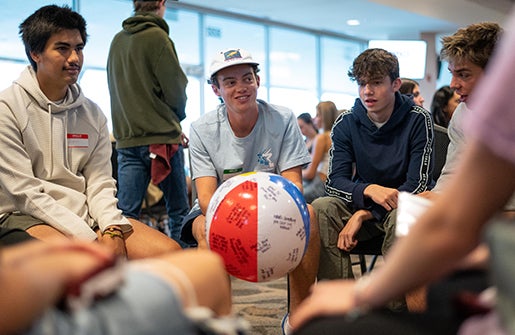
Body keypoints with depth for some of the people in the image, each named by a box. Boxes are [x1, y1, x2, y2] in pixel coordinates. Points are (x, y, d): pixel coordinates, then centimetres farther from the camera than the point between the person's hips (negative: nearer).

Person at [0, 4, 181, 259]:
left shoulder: (92, 114, 14)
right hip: (27, 217, -6)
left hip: (85, 213, 7)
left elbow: (99, 184, 8)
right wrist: (90, 240, -19)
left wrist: (113, 229, -16)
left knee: (169, 252, -13)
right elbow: (25, 193, -12)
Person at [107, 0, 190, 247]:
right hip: (161, 138, -6)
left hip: (126, 138, 6)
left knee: (126, 212, 3)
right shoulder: (157, 37, -9)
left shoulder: (117, 41, 12)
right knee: (179, 210, 3)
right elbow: (176, 89, -9)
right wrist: (175, 121, 12)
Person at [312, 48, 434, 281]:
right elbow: (335, 182, -9)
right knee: (321, 208, -26)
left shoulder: (417, 120, -10)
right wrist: (369, 190, -32)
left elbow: (418, 184, -16)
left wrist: (364, 215, -23)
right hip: (362, 201, 3)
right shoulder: (346, 124, 0)